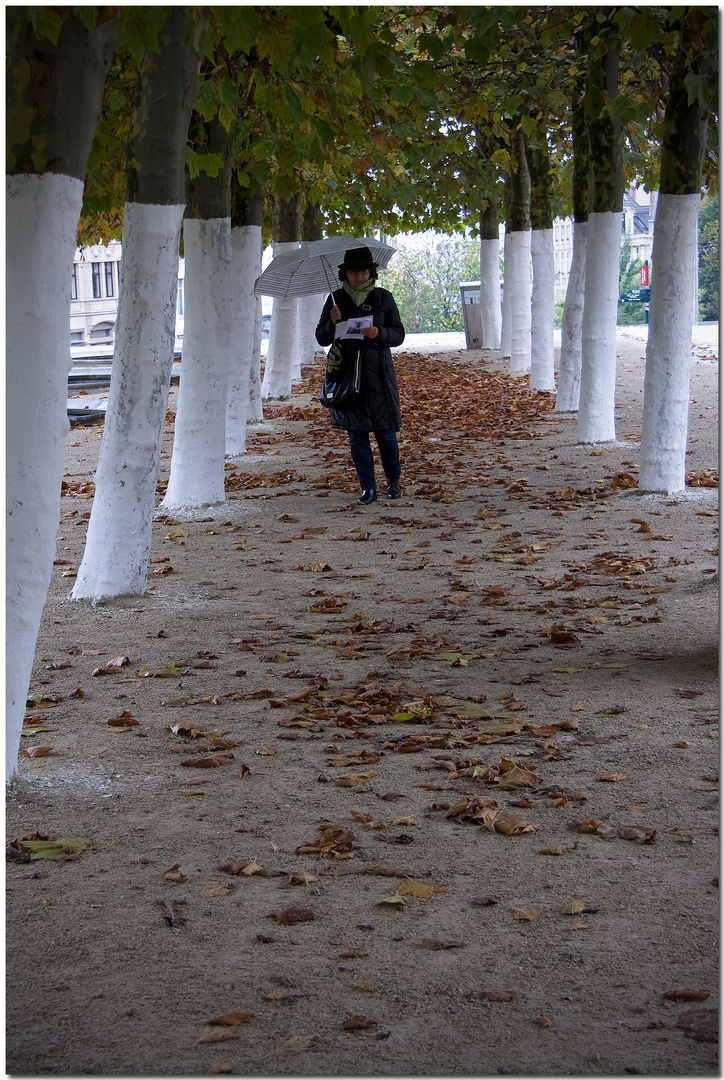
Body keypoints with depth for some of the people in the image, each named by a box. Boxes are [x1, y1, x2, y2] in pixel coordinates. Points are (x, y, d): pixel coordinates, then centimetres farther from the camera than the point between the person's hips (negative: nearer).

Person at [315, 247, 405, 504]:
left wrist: (379, 334, -16)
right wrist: (332, 323, -11)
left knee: (385, 432, -1)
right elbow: (322, 338, 9)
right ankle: (368, 488, 7)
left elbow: (398, 335, 4)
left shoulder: (383, 298, 5)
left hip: (378, 374, -1)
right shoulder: (336, 299, 8)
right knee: (357, 435, 1)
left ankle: (393, 482, 18)